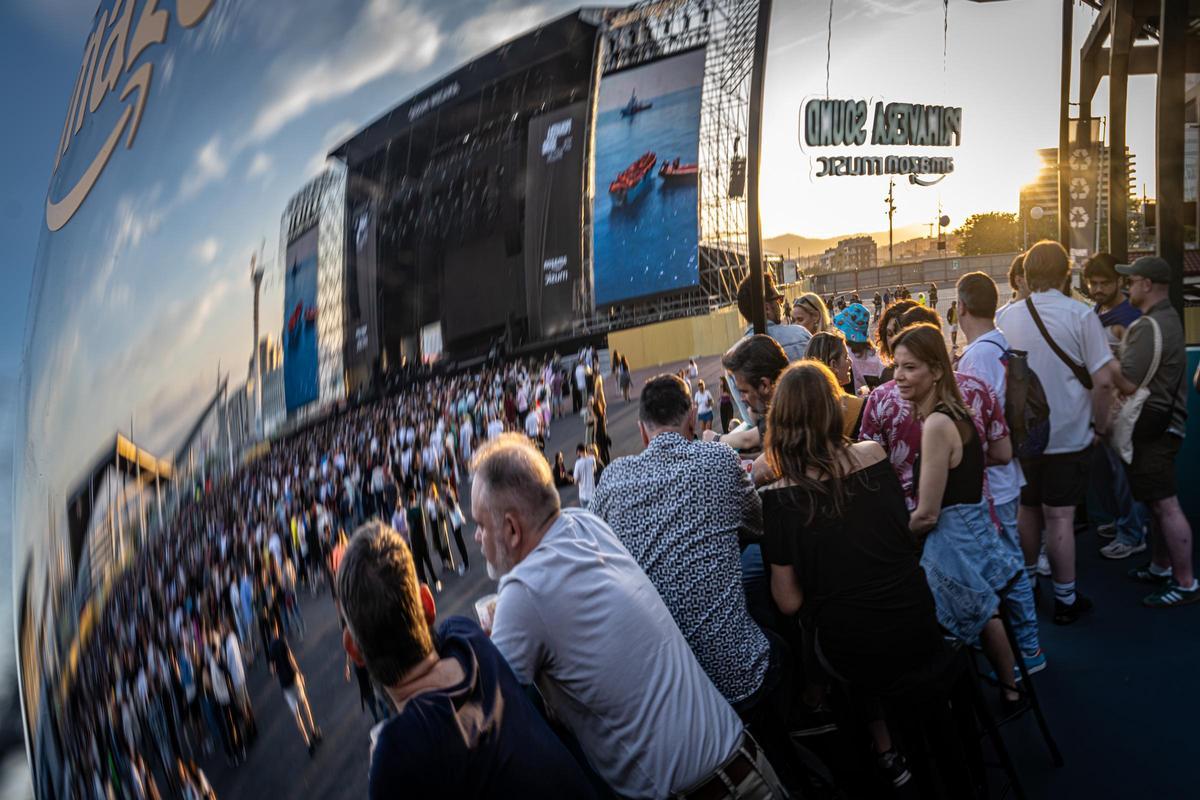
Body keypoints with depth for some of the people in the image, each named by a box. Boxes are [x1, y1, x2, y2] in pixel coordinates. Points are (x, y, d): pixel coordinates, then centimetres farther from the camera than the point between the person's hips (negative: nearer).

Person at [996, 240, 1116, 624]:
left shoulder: (1005, 317, -3)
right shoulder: (1080, 316, -13)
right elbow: (1103, 381, -16)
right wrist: (1100, 425, -1)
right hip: (1068, 434, -3)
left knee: (1028, 508, 19)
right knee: (1059, 517, 3)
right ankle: (1065, 600, 15)